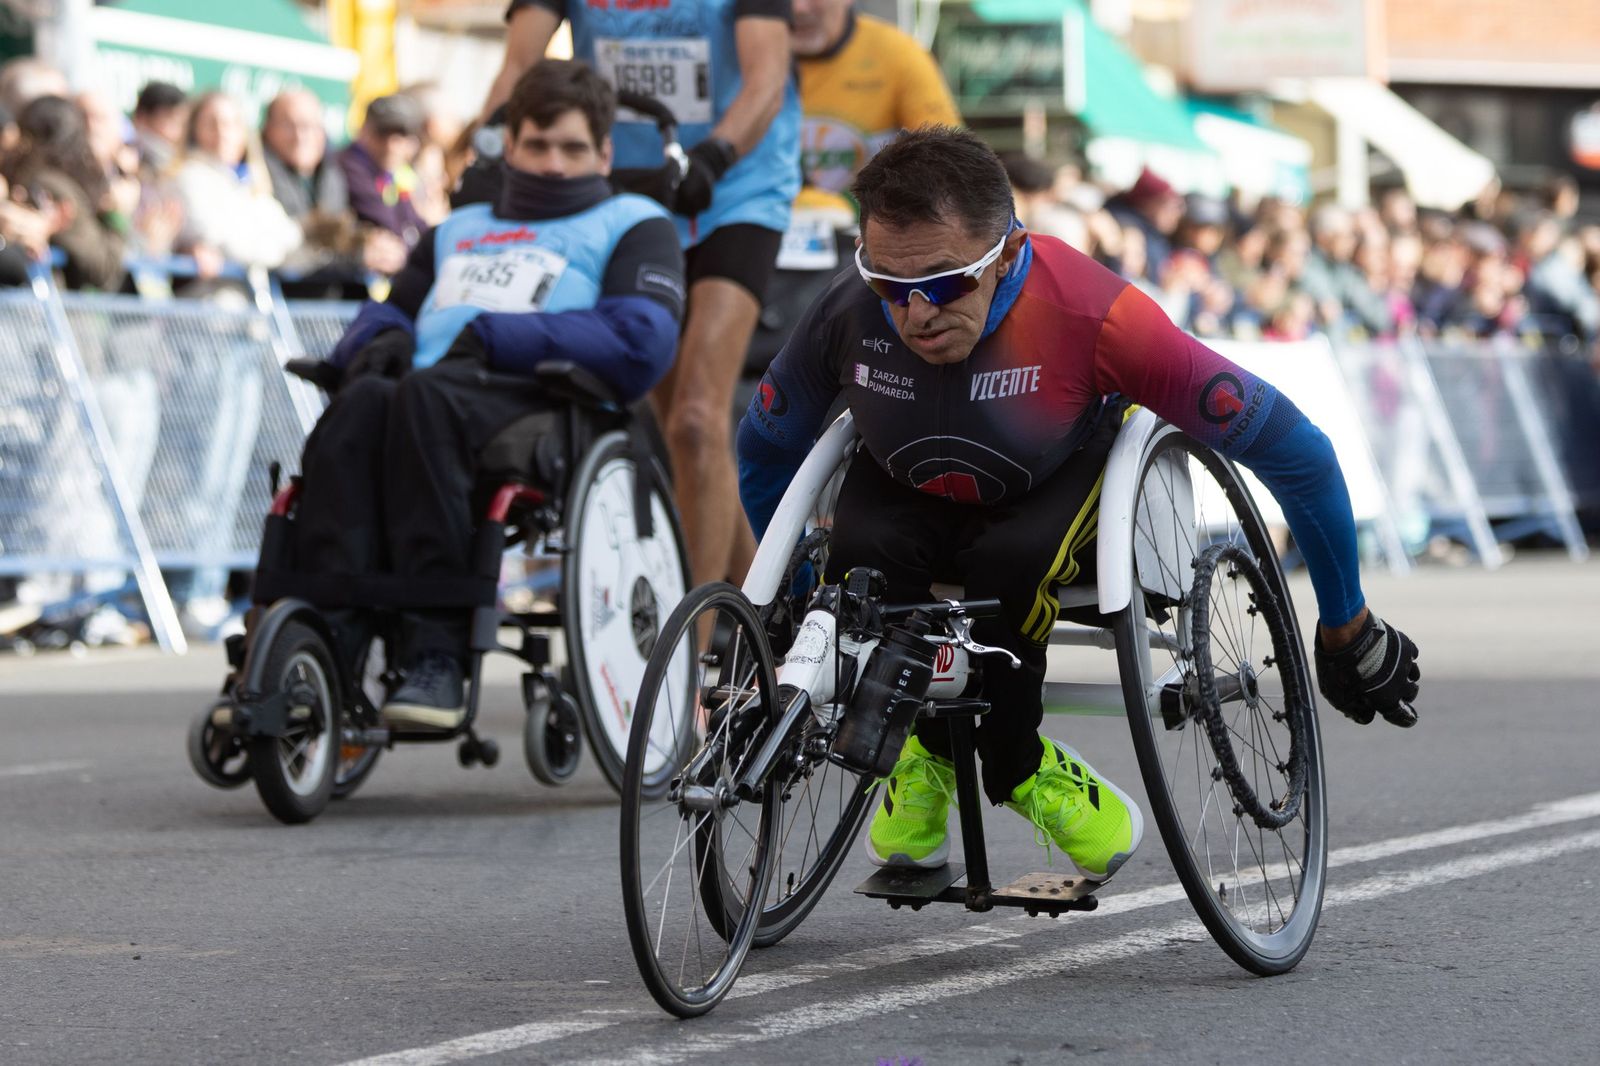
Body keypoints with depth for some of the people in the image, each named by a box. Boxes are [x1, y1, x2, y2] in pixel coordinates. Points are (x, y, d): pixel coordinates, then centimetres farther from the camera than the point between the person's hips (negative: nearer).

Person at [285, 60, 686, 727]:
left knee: (426, 394, -38)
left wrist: (494, 337, -5)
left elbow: (641, 345, 1)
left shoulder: (630, 224, 20)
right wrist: (379, 341, 7)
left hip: (546, 408, -4)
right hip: (432, 397, 4)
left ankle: (436, 654, -43)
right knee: (361, 401, -33)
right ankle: (322, 639, -46)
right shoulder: (459, 232, 39)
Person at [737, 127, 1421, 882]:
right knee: (860, 555, -32)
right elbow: (765, 451, -3)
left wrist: (1346, 631, -15)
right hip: (912, 497, 2)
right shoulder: (848, 314, -27)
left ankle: (1005, 766, -10)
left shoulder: (1088, 313, -35)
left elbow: (1292, 449, -25)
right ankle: (926, 745, -5)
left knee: (1011, 561, -36)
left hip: (1065, 482, -2)